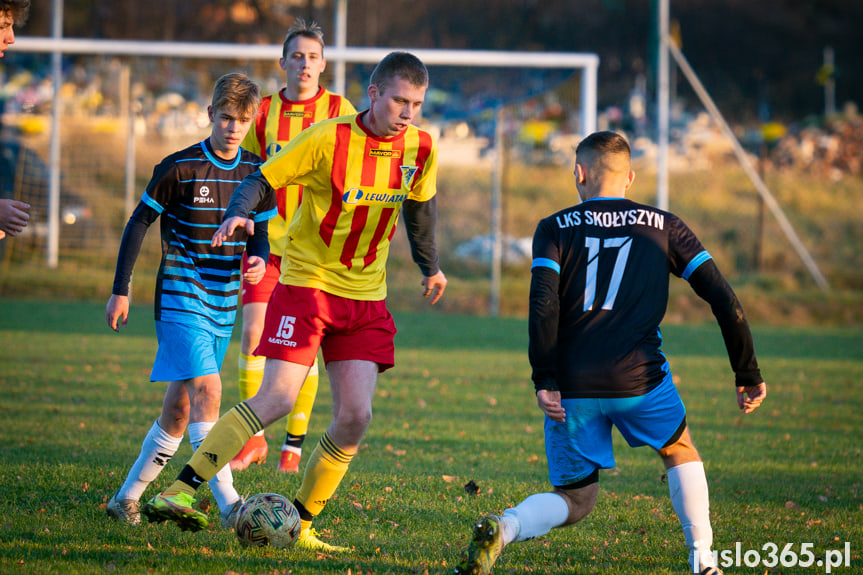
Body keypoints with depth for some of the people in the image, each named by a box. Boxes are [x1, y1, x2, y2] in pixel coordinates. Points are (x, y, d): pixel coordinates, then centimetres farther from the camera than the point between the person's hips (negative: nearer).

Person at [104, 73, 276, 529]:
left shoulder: (256, 173, 5)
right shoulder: (179, 168, -9)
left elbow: (259, 232, 15)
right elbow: (138, 225, -2)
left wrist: (259, 260, -10)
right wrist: (120, 291, -2)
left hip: (223, 305, 5)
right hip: (181, 298, -5)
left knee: (180, 407, 8)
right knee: (206, 389, -21)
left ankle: (128, 497, 21)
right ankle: (227, 502, -27)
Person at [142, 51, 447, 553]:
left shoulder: (420, 148, -1)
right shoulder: (328, 139, -16)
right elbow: (260, 180, -11)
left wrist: (431, 266, 30)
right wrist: (236, 214, -31)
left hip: (367, 295, 5)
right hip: (306, 281, -5)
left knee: (355, 416, -5)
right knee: (278, 398, -19)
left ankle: (300, 525, 9)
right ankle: (181, 491, -16)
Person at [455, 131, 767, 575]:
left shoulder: (555, 229, 10)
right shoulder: (664, 227, 12)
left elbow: (543, 303, -7)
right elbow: (724, 300, 7)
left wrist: (544, 381, -8)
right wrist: (748, 375, 13)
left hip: (571, 389, 1)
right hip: (640, 380, 0)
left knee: (575, 501, 12)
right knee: (681, 454, 29)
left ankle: (503, 528, -18)